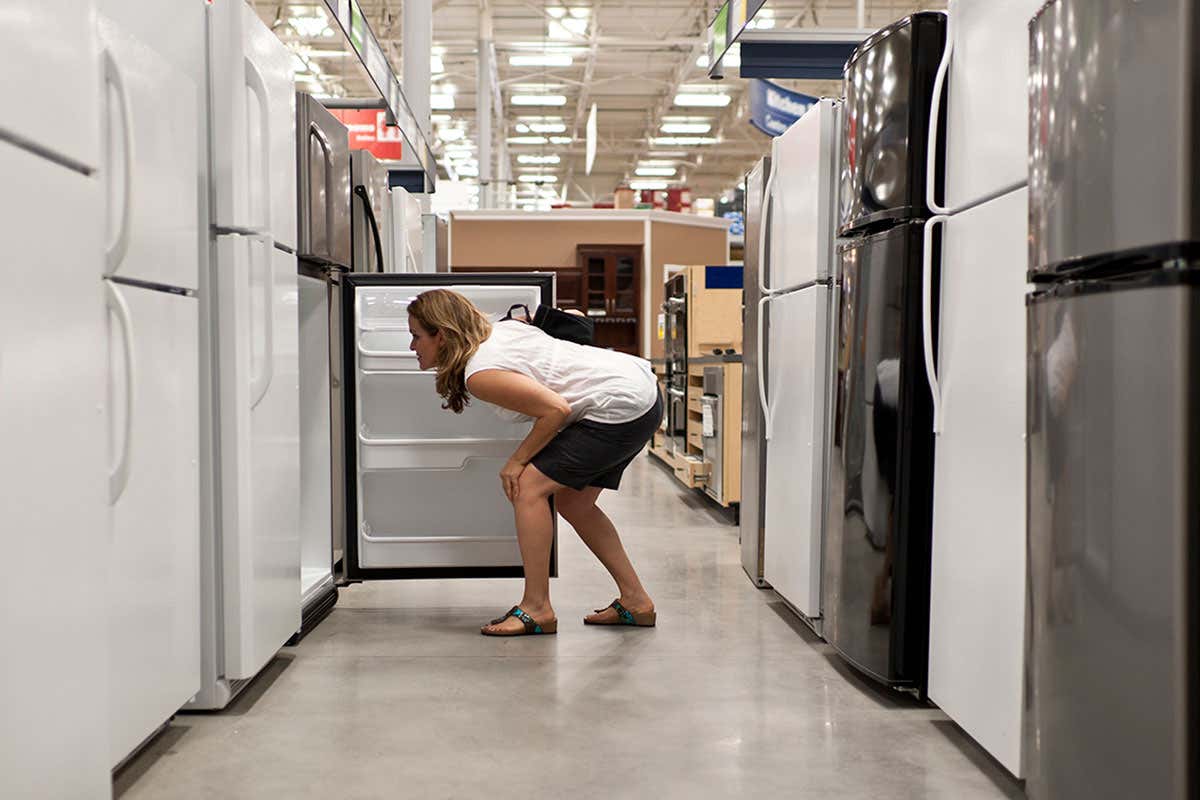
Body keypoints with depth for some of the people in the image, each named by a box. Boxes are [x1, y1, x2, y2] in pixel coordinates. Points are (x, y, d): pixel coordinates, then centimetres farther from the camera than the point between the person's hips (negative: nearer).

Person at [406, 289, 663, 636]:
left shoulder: (480, 374, -15)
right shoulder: (502, 328, 9)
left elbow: (557, 409, -20)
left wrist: (518, 460, -8)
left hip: (621, 408, -10)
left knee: (528, 486, -9)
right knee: (572, 501, 16)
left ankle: (536, 608, -4)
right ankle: (634, 602, 21)